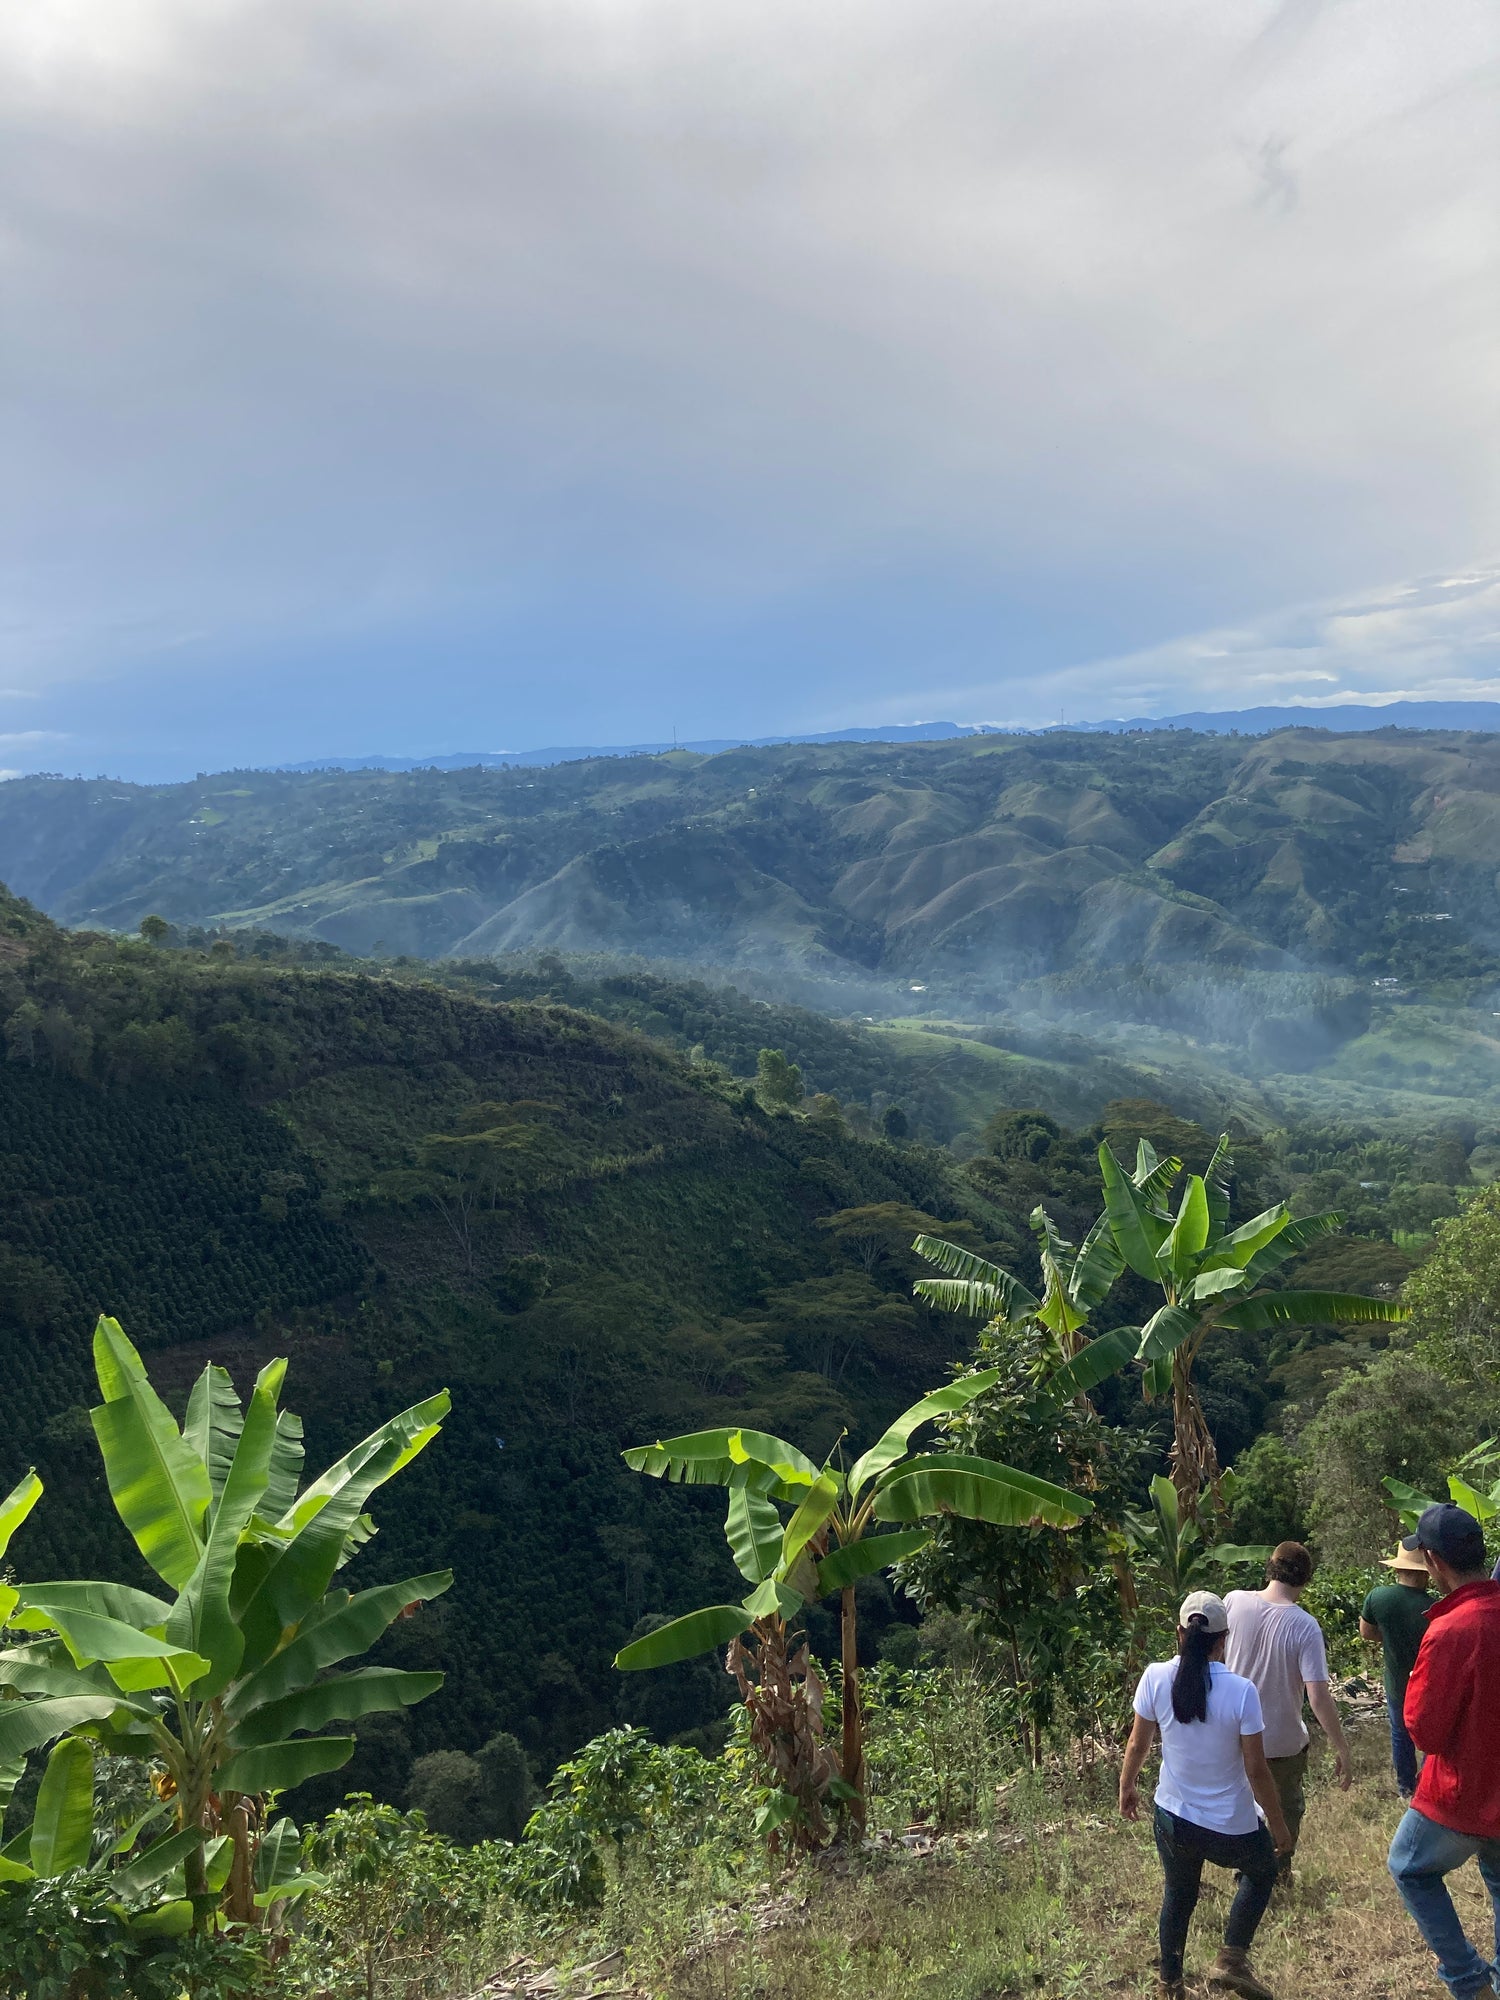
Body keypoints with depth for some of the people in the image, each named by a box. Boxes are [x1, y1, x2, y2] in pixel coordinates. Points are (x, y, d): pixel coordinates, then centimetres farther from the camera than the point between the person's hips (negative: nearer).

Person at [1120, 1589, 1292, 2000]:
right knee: (1262, 1872, 30)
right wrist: (1278, 1826, 1)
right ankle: (1232, 1958, 20)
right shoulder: (1240, 1691, -22)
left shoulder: (1156, 1678, -15)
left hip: (1172, 1817, 3)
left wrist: (1126, 1787, 16)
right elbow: (1256, 1769, -15)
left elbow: (1138, 1743, -3)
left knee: (1178, 1895, 28)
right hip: (1231, 1827, -2)